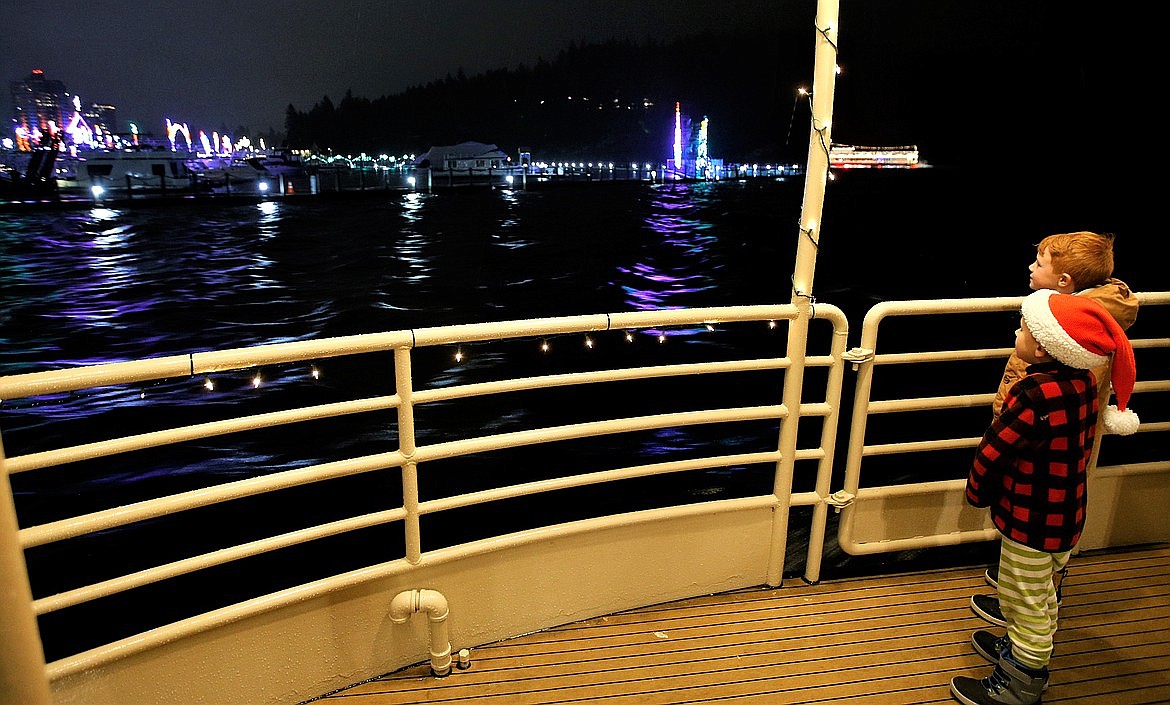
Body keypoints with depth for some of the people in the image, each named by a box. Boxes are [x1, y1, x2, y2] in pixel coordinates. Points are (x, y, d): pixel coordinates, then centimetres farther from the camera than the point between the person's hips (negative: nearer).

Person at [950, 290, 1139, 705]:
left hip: (1030, 521, -9)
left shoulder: (1036, 396, -31)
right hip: (1065, 515, 9)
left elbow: (993, 451, -22)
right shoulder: (1084, 383, -3)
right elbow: (1082, 446, 10)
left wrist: (977, 492, -5)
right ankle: (1023, 651, 47)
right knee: (1040, 596, 26)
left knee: (1026, 602, 9)